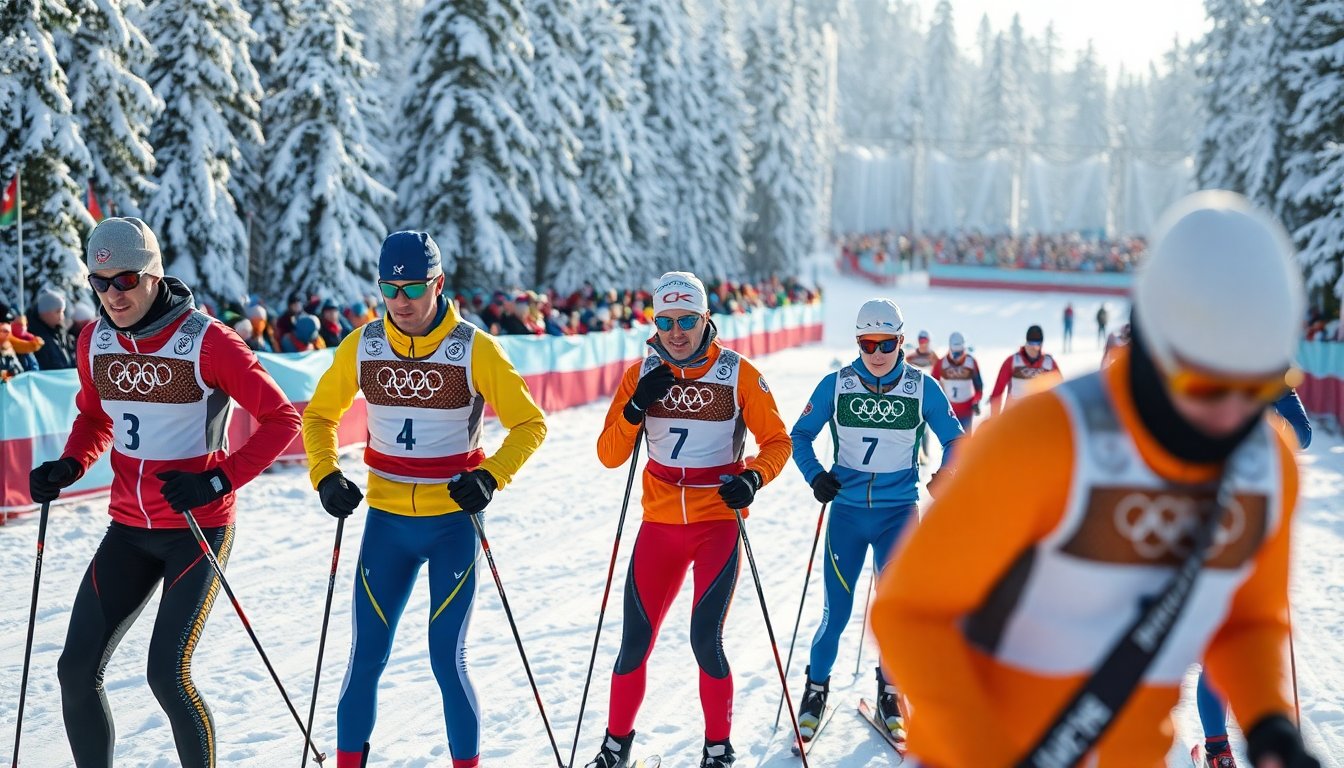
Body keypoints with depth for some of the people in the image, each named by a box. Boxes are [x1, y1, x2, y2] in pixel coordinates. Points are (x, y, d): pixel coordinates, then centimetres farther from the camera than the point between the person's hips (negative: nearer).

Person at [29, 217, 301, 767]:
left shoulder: (205, 341, -15)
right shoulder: (95, 341, 1)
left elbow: (282, 419, -11)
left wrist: (218, 479, -21)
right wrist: (68, 466, -1)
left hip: (199, 529, -6)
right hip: (129, 530, 6)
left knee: (167, 674, -13)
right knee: (77, 669, 1)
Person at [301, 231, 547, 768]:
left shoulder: (475, 349, -9)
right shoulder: (361, 346, -2)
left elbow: (529, 424, -4)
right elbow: (319, 416, 12)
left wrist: (491, 477, -18)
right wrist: (326, 476, -4)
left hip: (454, 523, -2)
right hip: (386, 522, 3)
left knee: (446, 659, -4)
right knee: (366, 658, 2)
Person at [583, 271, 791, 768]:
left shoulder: (738, 374, -6)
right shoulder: (641, 375, 1)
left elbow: (776, 442, -1)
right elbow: (609, 455, -1)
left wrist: (753, 478, -20)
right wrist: (635, 409, -18)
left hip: (719, 523, -2)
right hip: (660, 524, 2)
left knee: (705, 639, -9)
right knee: (635, 642, 1)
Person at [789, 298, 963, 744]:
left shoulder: (922, 388, -2)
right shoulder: (835, 385, -2)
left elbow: (954, 439, 6)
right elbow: (800, 436, 5)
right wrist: (815, 475, -11)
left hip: (899, 511, 0)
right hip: (846, 511, 0)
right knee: (837, 611, 1)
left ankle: (888, 694, 17)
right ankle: (817, 686, 23)